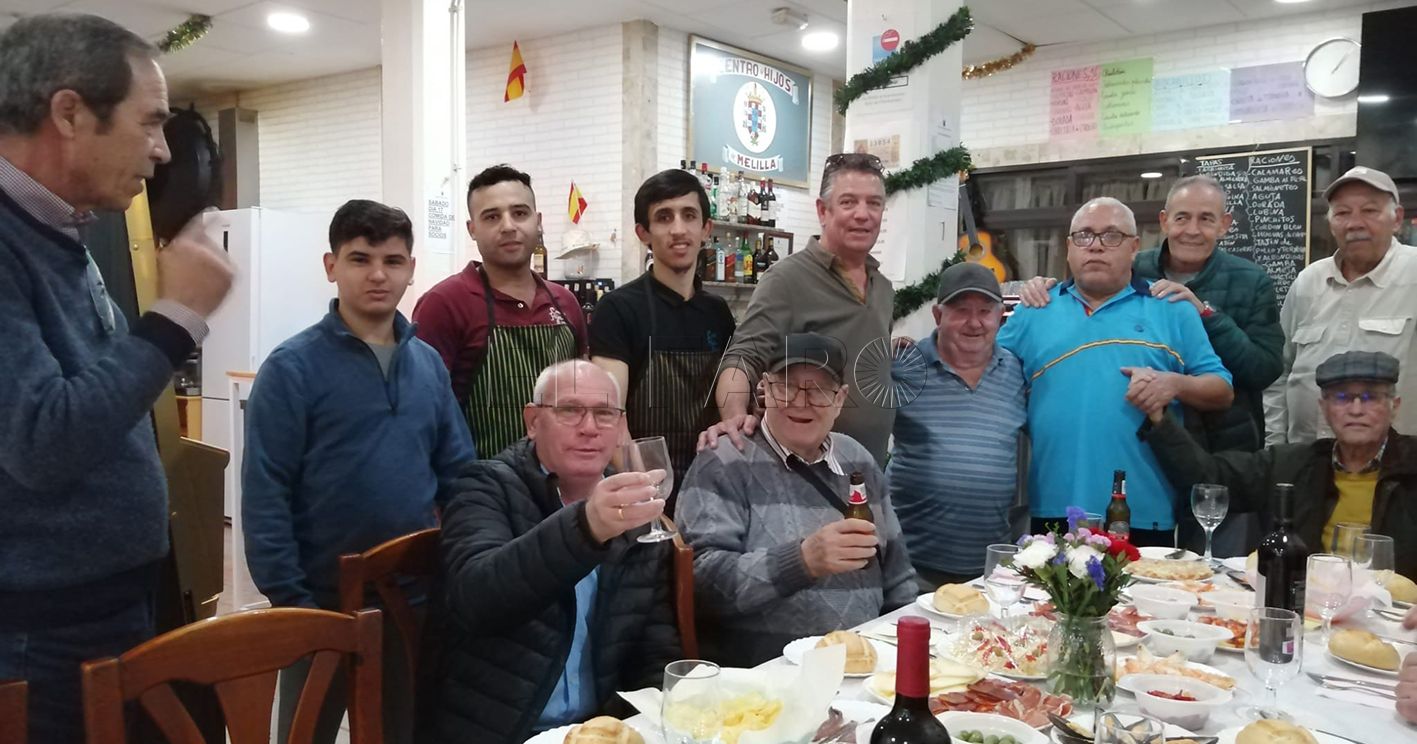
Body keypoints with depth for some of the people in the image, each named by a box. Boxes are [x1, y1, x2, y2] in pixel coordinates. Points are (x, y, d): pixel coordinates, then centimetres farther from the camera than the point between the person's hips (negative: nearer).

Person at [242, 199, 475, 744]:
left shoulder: (428, 364, 4)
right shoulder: (293, 367, -11)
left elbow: (457, 474, 7)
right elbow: (265, 494, -13)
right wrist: (288, 600, -14)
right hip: (325, 599, -4)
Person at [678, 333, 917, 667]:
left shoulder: (857, 461, 12)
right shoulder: (724, 465, -6)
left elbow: (896, 573, 21)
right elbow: (701, 577, -18)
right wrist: (802, 561, -28)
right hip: (759, 674, -5)